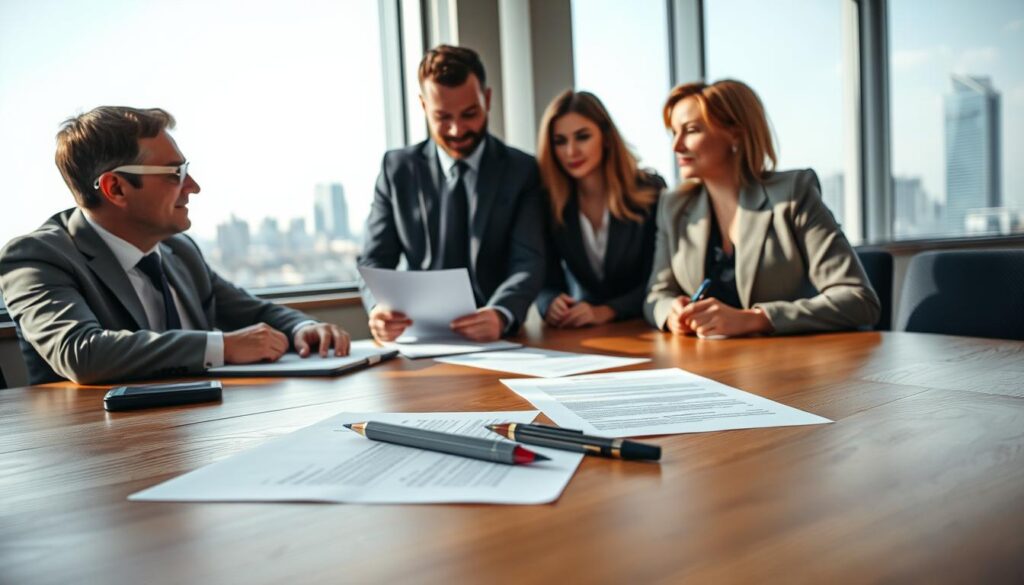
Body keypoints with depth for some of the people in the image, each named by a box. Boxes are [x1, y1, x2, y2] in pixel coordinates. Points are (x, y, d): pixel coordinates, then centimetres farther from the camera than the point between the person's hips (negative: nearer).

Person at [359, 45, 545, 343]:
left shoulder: (522, 171, 3)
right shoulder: (397, 168, 7)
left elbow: (528, 261, -8)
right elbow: (375, 261, 4)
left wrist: (501, 315, -29)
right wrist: (379, 307, -19)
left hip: (497, 339, 0)